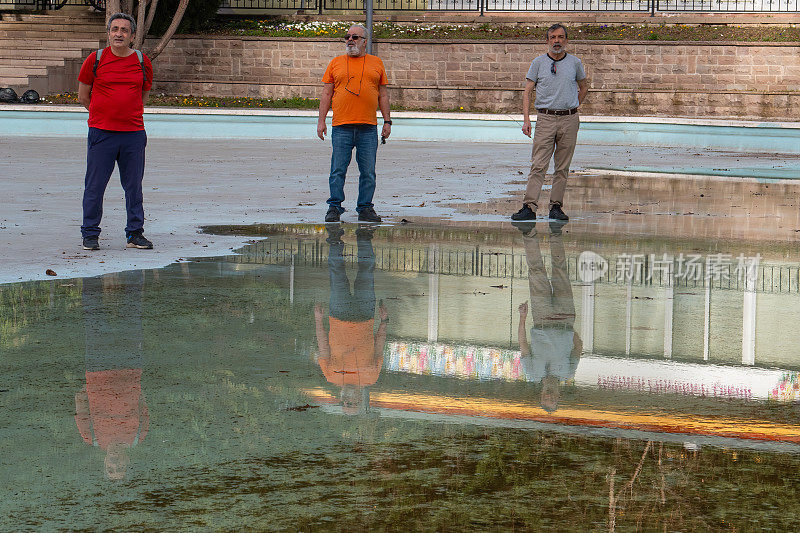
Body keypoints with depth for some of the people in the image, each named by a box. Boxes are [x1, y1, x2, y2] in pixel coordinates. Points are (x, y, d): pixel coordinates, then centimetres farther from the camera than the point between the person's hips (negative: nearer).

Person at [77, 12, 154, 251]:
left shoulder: (142, 62, 7)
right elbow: (83, 96, 10)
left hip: (134, 133, 2)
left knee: (134, 187, 6)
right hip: (101, 133, -2)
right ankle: (90, 234, 10)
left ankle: (135, 233, 15)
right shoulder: (95, 59, 1)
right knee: (95, 186, 0)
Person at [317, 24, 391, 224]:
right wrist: (321, 120, 3)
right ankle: (334, 207, 5)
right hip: (341, 127, 0)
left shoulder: (376, 63, 12)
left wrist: (387, 121, 7)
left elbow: (383, 94, 14)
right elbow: (327, 93, 11)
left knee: (368, 172, 1)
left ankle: (365, 209, 9)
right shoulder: (336, 63, 12)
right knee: (338, 170, -2)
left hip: (368, 128, 0)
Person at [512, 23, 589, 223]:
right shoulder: (538, 63, 4)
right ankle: (529, 206, -14)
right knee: (538, 165, -9)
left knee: (562, 167, 3)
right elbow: (527, 92, 4)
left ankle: (556, 206, 10)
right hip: (545, 118, -1)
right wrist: (526, 119, -5)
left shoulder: (575, 63, 7)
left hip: (569, 120, 2)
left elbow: (584, 87, 24)